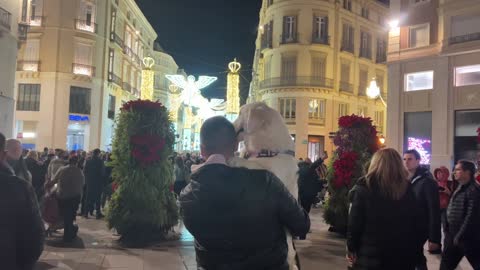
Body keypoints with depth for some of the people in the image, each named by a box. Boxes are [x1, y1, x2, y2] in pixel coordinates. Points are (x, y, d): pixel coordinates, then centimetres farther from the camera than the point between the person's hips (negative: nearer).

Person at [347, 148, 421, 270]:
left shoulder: (364, 188, -12)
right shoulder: (407, 189, -1)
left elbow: (354, 224, -10)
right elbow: (415, 224, 3)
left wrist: (351, 248, 3)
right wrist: (412, 255, 11)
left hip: (371, 256, -3)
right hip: (402, 256, 4)